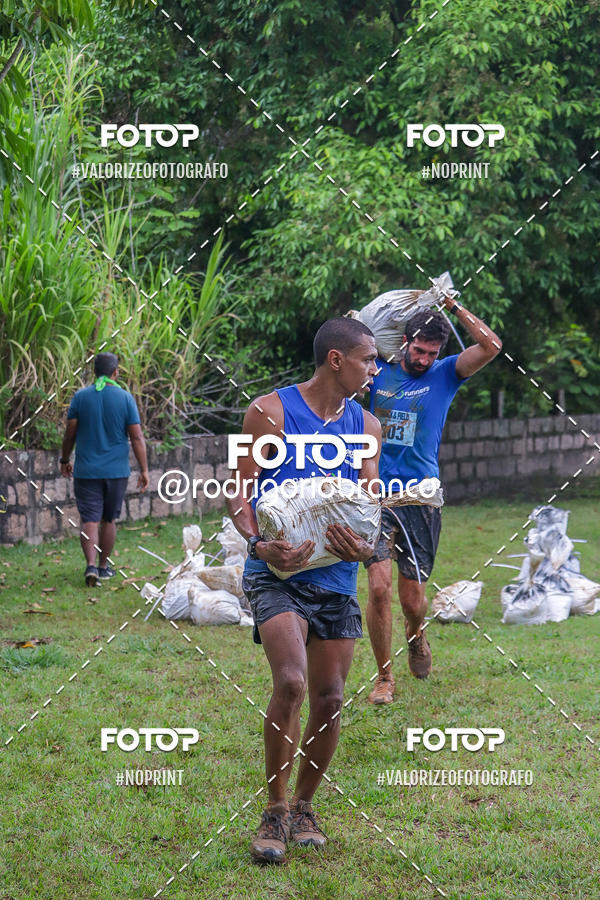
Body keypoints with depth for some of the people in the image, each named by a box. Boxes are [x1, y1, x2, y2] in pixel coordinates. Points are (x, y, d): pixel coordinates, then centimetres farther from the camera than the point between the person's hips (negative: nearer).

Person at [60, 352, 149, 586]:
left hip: (86, 470, 0)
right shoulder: (125, 398, -4)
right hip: (116, 470, 0)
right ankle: (103, 566, 23)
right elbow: (137, 437, -6)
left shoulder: (81, 396, -3)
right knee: (108, 520, 14)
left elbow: (70, 433, 0)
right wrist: (144, 469, -1)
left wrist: (64, 460, 15)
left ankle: (91, 565, -19)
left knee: (89, 521, -2)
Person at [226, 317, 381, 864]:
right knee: (290, 683, -22)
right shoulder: (271, 412, -4)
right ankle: (275, 812, -7)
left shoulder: (366, 425, 11)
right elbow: (240, 492, -5)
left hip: (336, 578, 5)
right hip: (277, 572, -5)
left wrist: (366, 546, -13)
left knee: (329, 700, 5)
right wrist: (259, 543, -24)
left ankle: (304, 807, 25)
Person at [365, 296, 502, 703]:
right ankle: (384, 678, 2)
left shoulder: (444, 375, 4)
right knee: (379, 588, -14)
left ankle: (416, 636, 42)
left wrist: (452, 305, -10)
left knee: (412, 600, 5)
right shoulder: (380, 373, 7)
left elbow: (491, 345, -10)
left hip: (421, 500, 0)